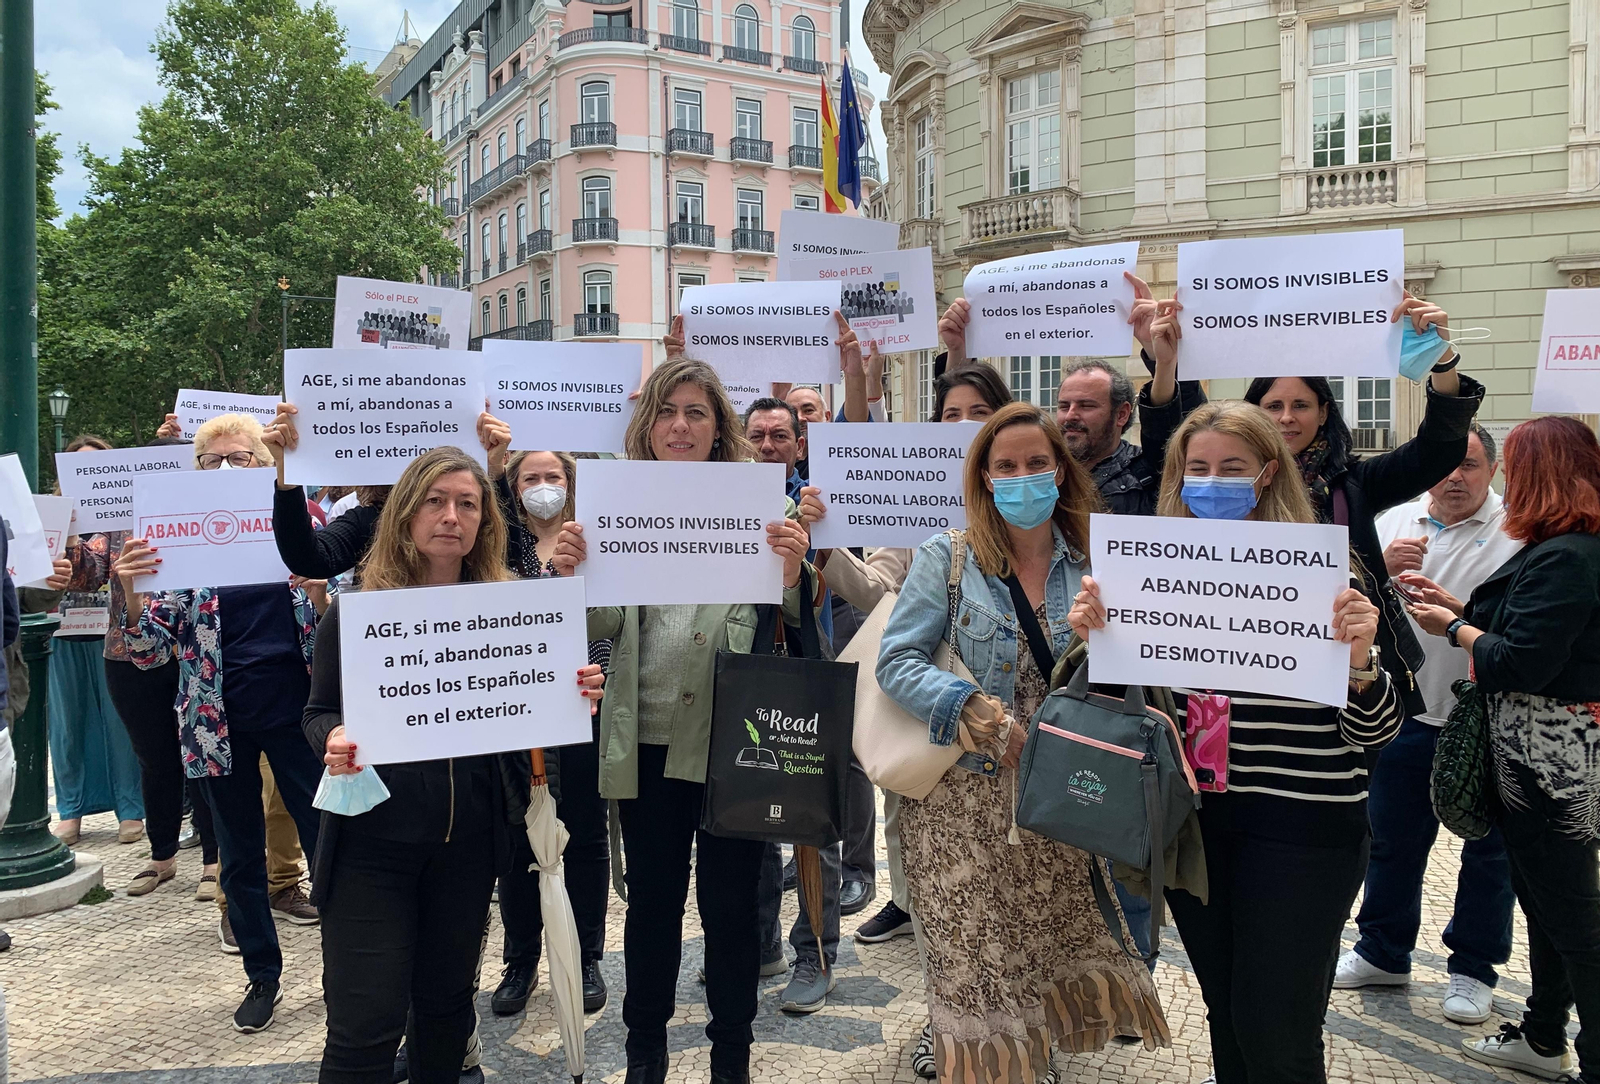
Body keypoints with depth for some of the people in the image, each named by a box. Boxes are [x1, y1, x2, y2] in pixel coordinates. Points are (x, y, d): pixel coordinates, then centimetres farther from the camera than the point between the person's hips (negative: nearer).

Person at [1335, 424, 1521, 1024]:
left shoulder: (1515, 531, -6)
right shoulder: (1393, 522, 6)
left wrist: (1454, 609, -25)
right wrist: (1381, 568, -15)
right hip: (1406, 711, 4)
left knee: (1487, 847, 10)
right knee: (1392, 838, 14)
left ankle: (1474, 966, 26)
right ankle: (1383, 952, 31)